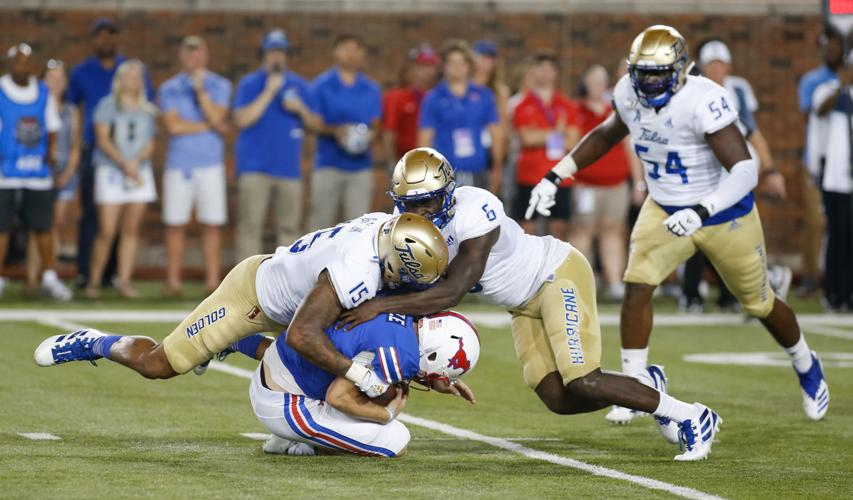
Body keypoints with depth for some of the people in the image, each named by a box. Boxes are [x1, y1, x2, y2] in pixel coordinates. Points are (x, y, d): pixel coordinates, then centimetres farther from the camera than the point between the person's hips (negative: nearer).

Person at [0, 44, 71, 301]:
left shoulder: (43, 93, 10)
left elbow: (52, 129, 16)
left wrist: (51, 154, 3)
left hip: (39, 174, 4)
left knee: (43, 226, 7)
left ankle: (49, 277, 17)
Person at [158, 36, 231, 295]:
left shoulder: (219, 86, 8)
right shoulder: (169, 89, 6)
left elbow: (216, 118, -7)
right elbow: (173, 126, -7)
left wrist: (201, 91, -12)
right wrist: (211, 126, -5)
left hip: (210, 165, 0)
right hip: (179, 164, 0)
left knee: (211, 225, -1)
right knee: (175, 225, -1)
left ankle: (213, 281, 1)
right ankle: (173, 282, 2)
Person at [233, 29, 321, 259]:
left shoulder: (299, 85, 13)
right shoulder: (249, 84, 3)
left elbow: (315, 123, 13)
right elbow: (242, 119, -11)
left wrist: (301, 109, -8)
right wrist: (269, 91, -13)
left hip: (289, 168, 3)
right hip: (255, 168, -3)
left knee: (289, 227, 5)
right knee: (250, 226, -8)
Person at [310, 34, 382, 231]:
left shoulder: (371, 90, 11)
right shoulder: (321, 86, 2)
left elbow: (375, 124, 11)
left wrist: (370, 135, -12)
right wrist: (334, 131, -19)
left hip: (361, 165, 2)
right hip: (328, 164, -2)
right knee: (321, 221, -3)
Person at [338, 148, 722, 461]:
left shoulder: (474, 213, -32)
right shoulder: (409, 223, -8)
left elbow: (451, 293, -35)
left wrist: (380, 306, -37)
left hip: (558, 274, -8)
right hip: (527, 305, 8)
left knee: (582, 384, -17)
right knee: (558, 399, -2)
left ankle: (689, 418, -2)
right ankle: (647, 387, 22)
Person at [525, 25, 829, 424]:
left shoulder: (704, 103, -33)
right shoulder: (631, 95, -12)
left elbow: (745, 170, -37)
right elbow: (605, 135, 11)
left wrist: (701, 212, -49)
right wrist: (555, 176, 5)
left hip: (723, 214, -4)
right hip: (665, 210, 4)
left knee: (760, 304, 14)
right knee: (637, 287, -17)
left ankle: (806, 367, 43)